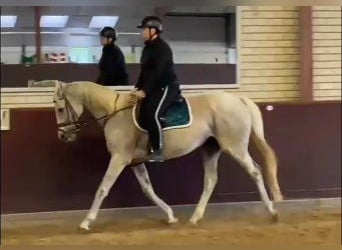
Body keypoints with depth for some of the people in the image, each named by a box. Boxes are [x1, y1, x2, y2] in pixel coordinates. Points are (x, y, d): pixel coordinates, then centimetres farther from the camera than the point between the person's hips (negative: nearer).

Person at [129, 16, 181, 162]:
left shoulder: (162, 47, -15)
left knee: (152, 114, -27)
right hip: (154, 88, 10)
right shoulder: (148, 48, 15)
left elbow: (157, 72, -22)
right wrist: (138, 89, -1)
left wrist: (144, 91, -26)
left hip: (167, 87, -10)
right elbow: (144, 71, 14)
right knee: (141, 113, -1)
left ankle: (158, 151, -22)